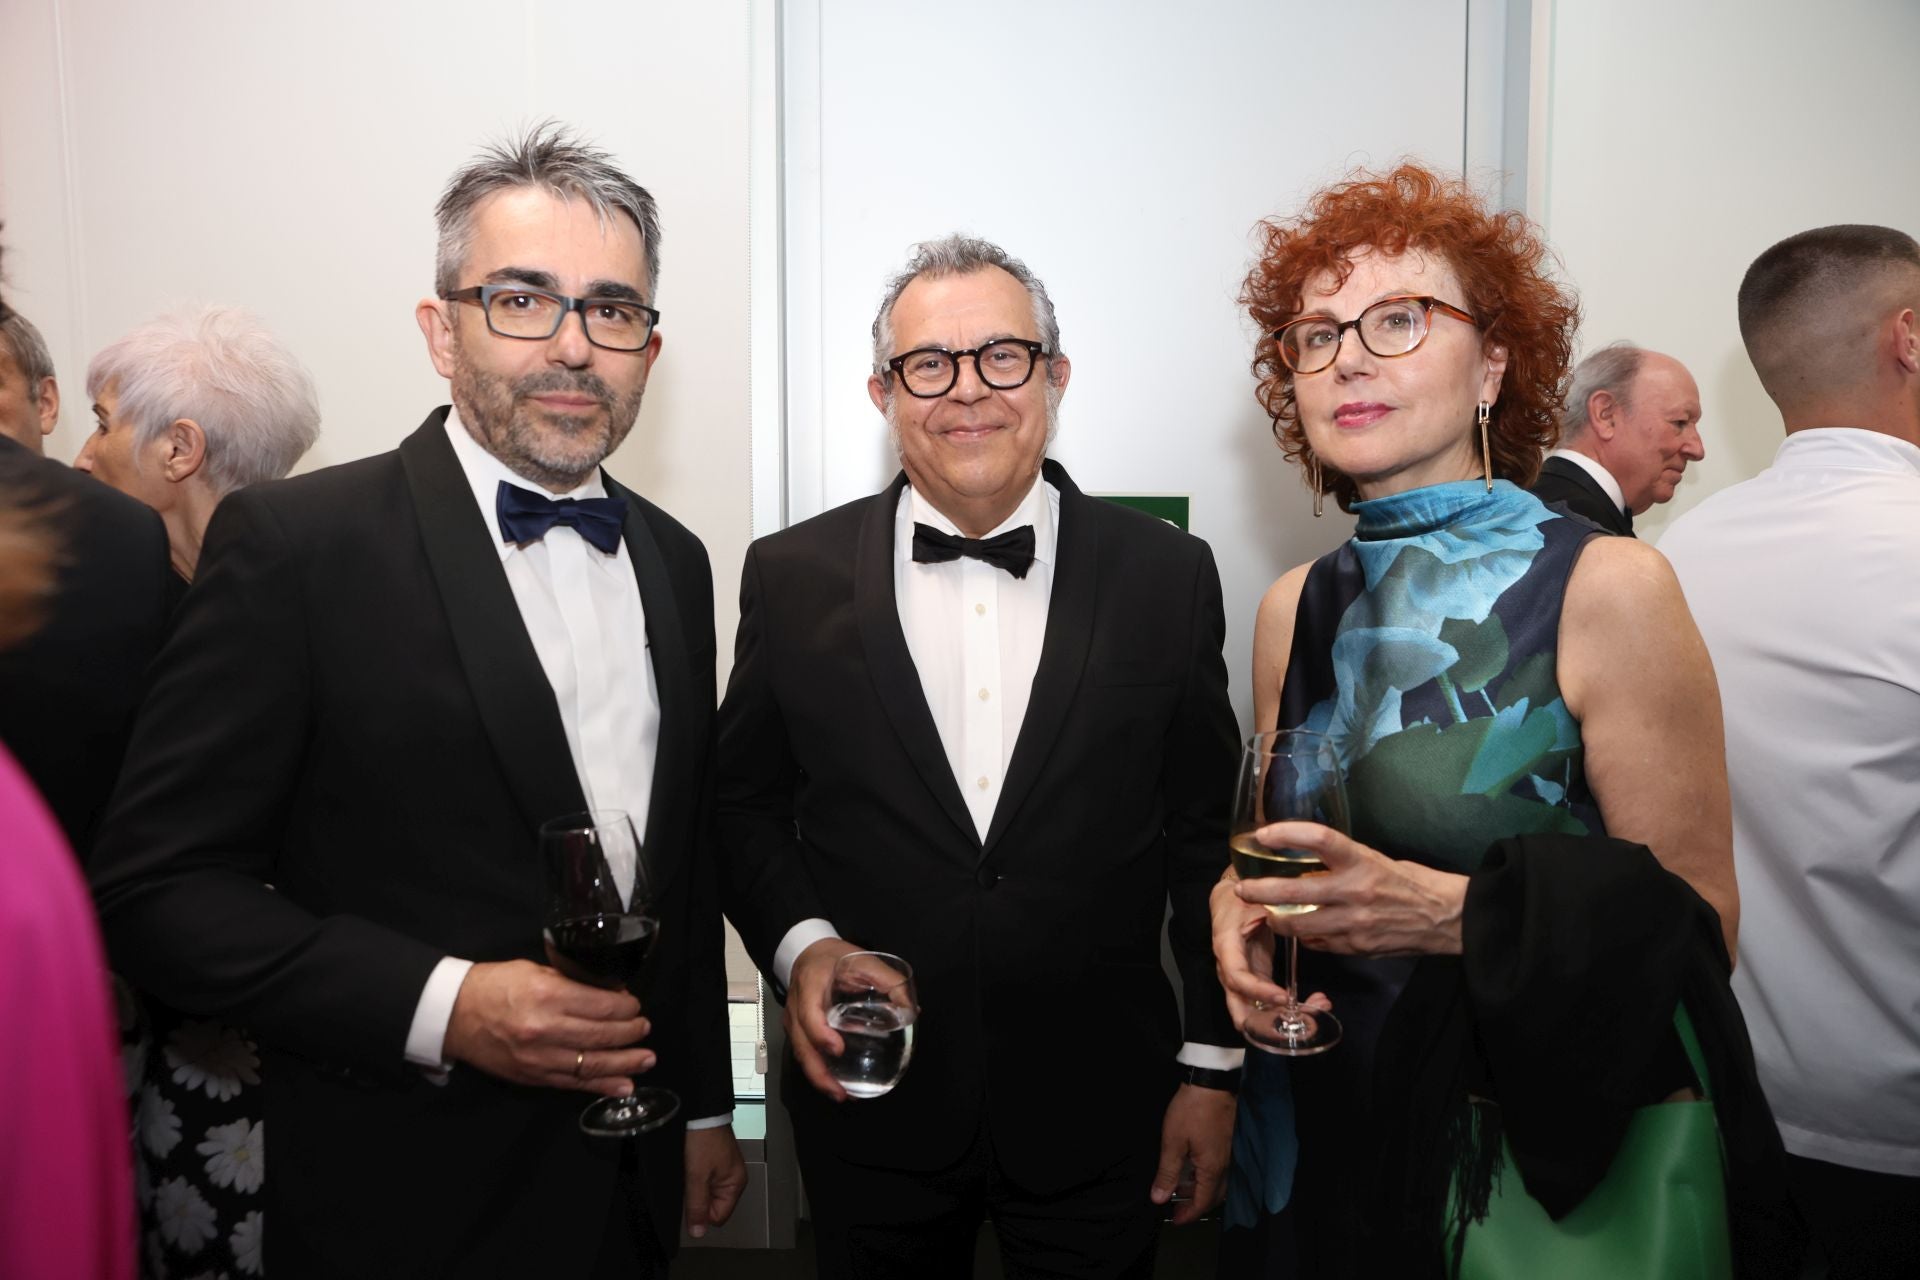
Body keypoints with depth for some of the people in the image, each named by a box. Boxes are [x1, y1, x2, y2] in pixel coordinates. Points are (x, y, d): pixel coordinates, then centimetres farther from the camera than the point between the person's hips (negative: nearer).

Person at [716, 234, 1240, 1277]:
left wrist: (1213, 1066, 2)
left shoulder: (1168, 576, -4)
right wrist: (799, 945, -12)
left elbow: (1206, 832, 1)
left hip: (1097, 1109, 0)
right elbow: (745, 803, 5)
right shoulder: (792, 577, -3)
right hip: (872, 1103, 1)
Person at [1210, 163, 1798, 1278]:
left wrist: (1453, 913, -26)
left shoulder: (1609, 588, -15)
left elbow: (1696, 926, -12)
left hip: (1544, 1140, -4)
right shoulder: (1294, 611, 0)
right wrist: (1242, 901, -9)